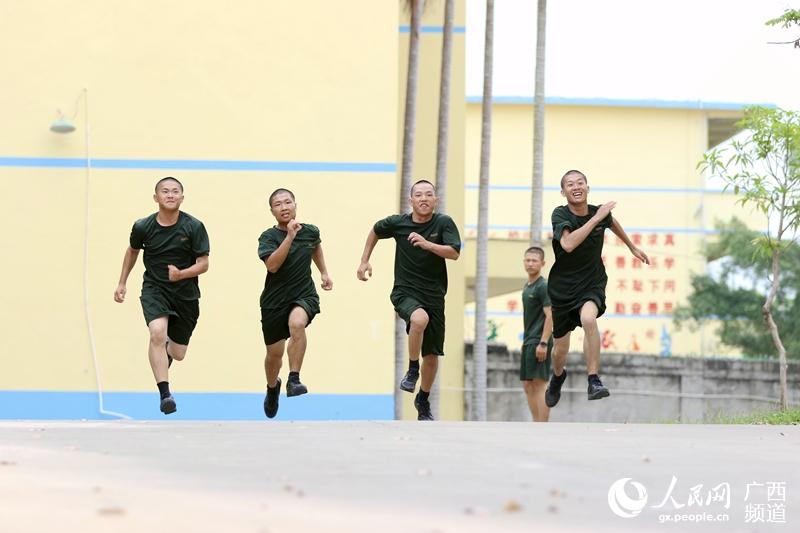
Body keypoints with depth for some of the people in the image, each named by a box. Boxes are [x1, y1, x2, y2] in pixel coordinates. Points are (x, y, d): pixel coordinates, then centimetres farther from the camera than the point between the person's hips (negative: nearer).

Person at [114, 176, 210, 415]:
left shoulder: (194, 227, -12)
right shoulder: (143, 227, -7)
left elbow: (203, 264, -10)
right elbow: (132, 251, 15)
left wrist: (181, 274, -27)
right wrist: (122, 282, 16)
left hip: (185, 293, 1)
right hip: (154, 288, -1)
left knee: (178, 354, 9)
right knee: (157, 332, -30)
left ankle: (167, 347, 50)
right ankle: (165, 394, -29)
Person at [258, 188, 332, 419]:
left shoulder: (310, 231, 0)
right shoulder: (268, 236, -11)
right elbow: (272, 265, -29)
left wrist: (324, 273, 23)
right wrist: (290, 236, -33)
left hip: (304, 296, 0)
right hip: (274, 301, 0)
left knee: (297, 324, -35)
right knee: (274, 353, 10)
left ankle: (294, 380, -29)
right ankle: (272, 387, 44)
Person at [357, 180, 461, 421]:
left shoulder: (444, 223, -5)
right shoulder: (398, 223, -2)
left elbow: (454, 253, -17)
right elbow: (376, 231, 19)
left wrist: (427, 244, -30)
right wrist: (365, 261, 15)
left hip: (434, 295, 2)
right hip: (405, 292, -2)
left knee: (432, 355, 6)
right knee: (419, 318, -37)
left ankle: (423, 400, 32)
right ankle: (412, 370, -14)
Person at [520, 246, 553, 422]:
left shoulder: (543, 286, -10)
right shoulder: (527, 286, 17)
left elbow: (550, 316, -17)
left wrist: (543, 343, -23)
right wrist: (526, 341, 19)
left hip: (539, 342, -10)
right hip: (528, 341, 10)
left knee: (539, 383, -13)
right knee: (528, 385, 11)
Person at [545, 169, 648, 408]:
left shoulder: (599, 212, -7)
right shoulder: (560, 214, -18)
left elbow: (612, 222, 20)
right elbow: (568, 244, -38)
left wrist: (632, 247, 30)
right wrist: (596, 218, -36)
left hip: (592, 283, 1)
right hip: (562, 287, -1)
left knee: (588, 319, -34)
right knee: (561, 350, 9)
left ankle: (594, 381, -27)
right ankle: (558, 376, 46)